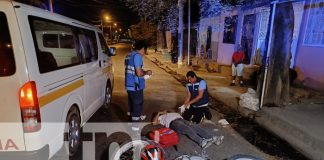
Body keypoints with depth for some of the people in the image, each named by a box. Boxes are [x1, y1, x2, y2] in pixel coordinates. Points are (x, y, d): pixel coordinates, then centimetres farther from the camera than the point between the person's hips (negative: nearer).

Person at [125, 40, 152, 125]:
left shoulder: (129, 55, 11)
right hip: (136, 85, -9)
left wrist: (143, 72, 19)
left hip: (129, 84, 9)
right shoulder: (137, 56, -17)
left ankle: (131, 117, 37)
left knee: (132, 102, 22)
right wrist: (146, 72, -5)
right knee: (138, 103, 2)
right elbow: (139, 73, -24)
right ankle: (136, 120, 11)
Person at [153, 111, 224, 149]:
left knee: (195, 127, -21)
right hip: (173, 122, -5)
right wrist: (159, 113, 12)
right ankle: (202, 142, -52)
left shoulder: (170, 114, 41)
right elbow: (154, 122, 7)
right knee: (188, 129, -33)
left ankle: (214, 138, -35)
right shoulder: (160, 117, 25)